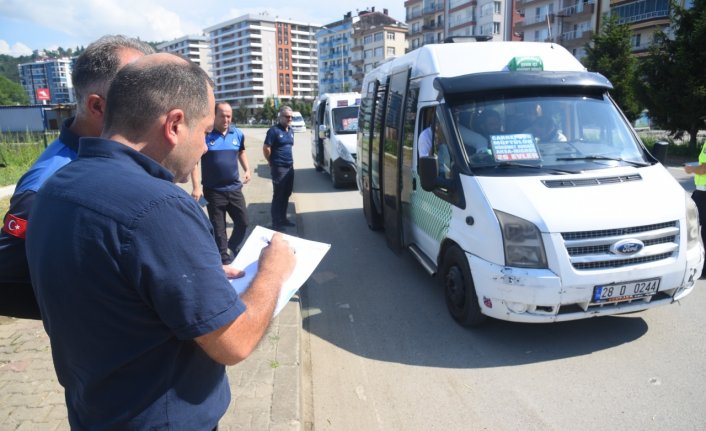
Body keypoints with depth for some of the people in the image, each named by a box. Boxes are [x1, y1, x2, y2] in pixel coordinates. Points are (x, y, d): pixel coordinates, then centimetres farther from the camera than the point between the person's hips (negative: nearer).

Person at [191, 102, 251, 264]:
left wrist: (247, 169, 6)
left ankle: (233, 246, 38)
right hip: (213, 190, -4)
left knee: (243, 222, 11)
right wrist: (196, 187, -17)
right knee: (218, 227, 7)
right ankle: (224, 257, 23)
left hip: (234, 188, 4)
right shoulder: (204, 134, -11)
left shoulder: (238, 134, 2)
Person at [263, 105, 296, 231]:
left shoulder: (291, 130, 11)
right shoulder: (274, 130, -13)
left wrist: (289, 159, 15)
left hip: (290, 167, 8)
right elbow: (266, 148, -14)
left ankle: (283, 219, 26)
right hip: (279, 168, -8)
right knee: (278, 195, -1)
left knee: (286, 194, 14)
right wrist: (272, 163, -4)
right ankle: (276, 222, 8)